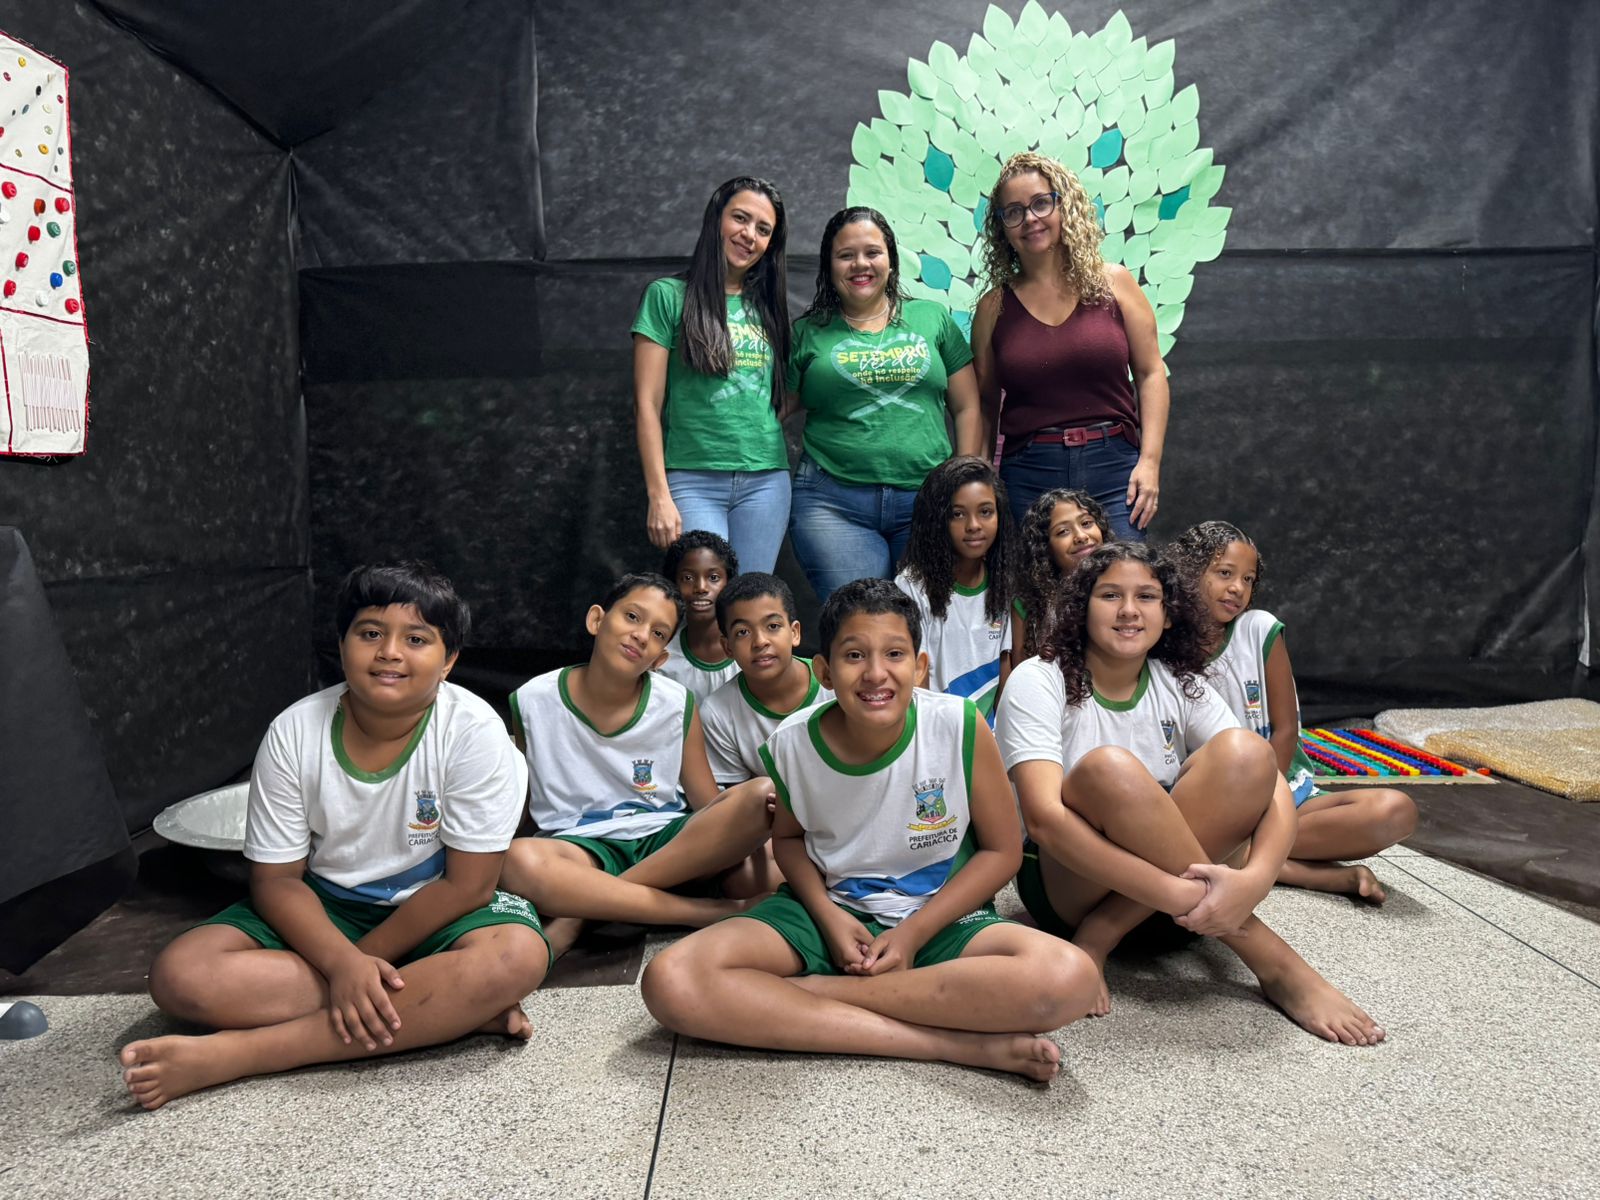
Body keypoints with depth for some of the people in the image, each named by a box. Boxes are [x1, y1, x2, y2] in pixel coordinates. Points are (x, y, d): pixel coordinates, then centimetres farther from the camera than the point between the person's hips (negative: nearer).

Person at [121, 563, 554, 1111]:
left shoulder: (474, 732, -20)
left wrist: (363, 962, -18)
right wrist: (344, 963, -25)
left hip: (435, 912, -2)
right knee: (179, 975, -21)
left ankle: (228, 1054, -30)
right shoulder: (294, 733, -12)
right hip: (324, 910, 3)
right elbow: (276, 879, -9)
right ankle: (452, 1011, -23)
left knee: (517, 955, -34)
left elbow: (467, 884, -17)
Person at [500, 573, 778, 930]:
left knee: (763, 796, -25)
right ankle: (716, 911, -29)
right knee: (517, 861, -36)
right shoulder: (532, 701, -1)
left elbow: (710, 806, -1)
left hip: (667, 841, 1)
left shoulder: (678, 706, 1)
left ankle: (586, 905, -22)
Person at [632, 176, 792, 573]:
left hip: (766, 480, 4)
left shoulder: (766, 306, 15)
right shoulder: (669, 296, 2)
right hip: (693, 480, -4)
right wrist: (659, 496, -9)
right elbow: (647, 405, -2)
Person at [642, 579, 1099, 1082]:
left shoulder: (960, 726, -17)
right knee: (670, 980, -26)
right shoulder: (791, 744, -11)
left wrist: (913, 933, -14)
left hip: (940, 915, -1)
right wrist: (826, 914, -11)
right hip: (831, 910, 2)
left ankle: (807, 991, -21)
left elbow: (1002, 850, -5)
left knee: (1069, 978, -33)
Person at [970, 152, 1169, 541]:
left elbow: (1151, 374, 5)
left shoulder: (1113, 283, 6)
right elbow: (985, 406, 8)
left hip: (1114, 466, 0)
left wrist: (1150, 462, -4)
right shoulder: (994, 306, 6)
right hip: (1028, 475, 0)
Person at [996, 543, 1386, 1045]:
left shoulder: (1181, 687, 2)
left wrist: (1254, 878, -33)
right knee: (1108, 768, -35)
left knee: (1243, 752, -21)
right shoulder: (1038, 682, -11)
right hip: (1067, 883, -4)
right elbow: (1044, 818, -26)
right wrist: (1175, 894, -35)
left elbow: (1274, 791, -10)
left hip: (1172, 874, 4)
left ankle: (1100, 938, -20)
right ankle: (1270, 959, -24)